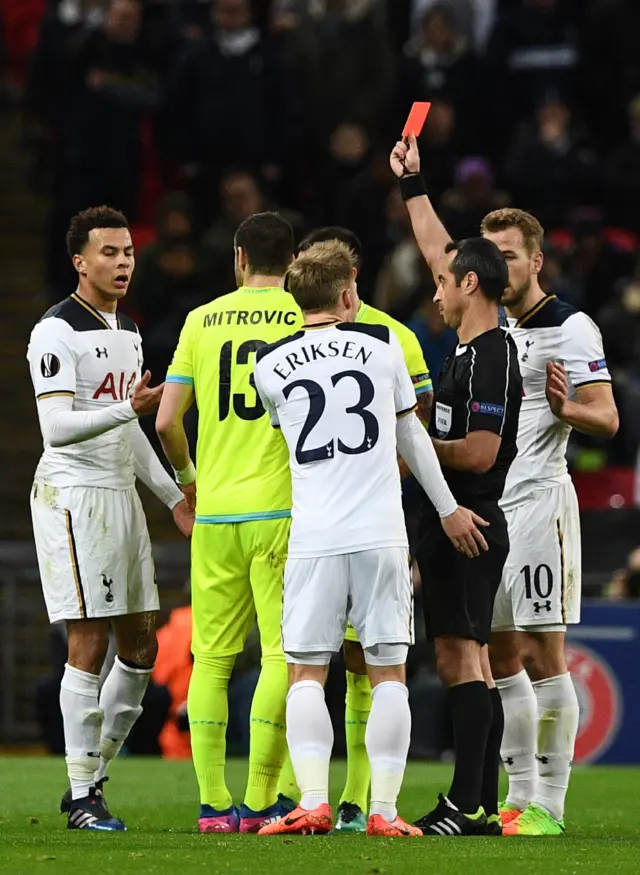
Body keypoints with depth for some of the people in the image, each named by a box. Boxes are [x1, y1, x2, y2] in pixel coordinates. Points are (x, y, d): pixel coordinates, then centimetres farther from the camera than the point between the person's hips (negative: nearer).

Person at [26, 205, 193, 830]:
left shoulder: (128, 330, 16)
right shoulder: (57, 331, -12)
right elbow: (55, 427, -20)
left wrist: (174, 498, 20)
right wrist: (129, 408, -31)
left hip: (120, 494, 9)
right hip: (72, 493, -9)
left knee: (140, 647, 8)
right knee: (89, 645, -9)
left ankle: (95, 774, 18)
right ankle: (81, 798, -4)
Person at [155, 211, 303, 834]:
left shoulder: (202, 321, 7)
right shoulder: (306, 318, -1)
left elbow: (167, 421, 4)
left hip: (213, 511, 3)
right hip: (280, 508, -3)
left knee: (211, 658, 9)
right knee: (282, 654, -2)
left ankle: (213, 804, 6)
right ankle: (259, 804, -8)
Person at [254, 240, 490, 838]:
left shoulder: (270, 366, 4)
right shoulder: (383, 345, 6)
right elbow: (410, 434, 16)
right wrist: (448, 509, 26)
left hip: (313, 537, 0)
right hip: (381, 535, 0)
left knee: (306, 673, 5)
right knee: (388, 673, 5)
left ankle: (314, 802, -7)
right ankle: (383, 809, -1)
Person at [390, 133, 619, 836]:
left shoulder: (569, 329, -7)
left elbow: (607, 417, -10)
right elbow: (438, 254, 27)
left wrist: (563, 407, -29)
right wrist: (414, 184, 28)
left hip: (537, 501, -7)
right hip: (483, 504, 7)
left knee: (542, 653, -6)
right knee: (501, 654, 7)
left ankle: (548, 805, -5)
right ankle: (518, 799, 11)